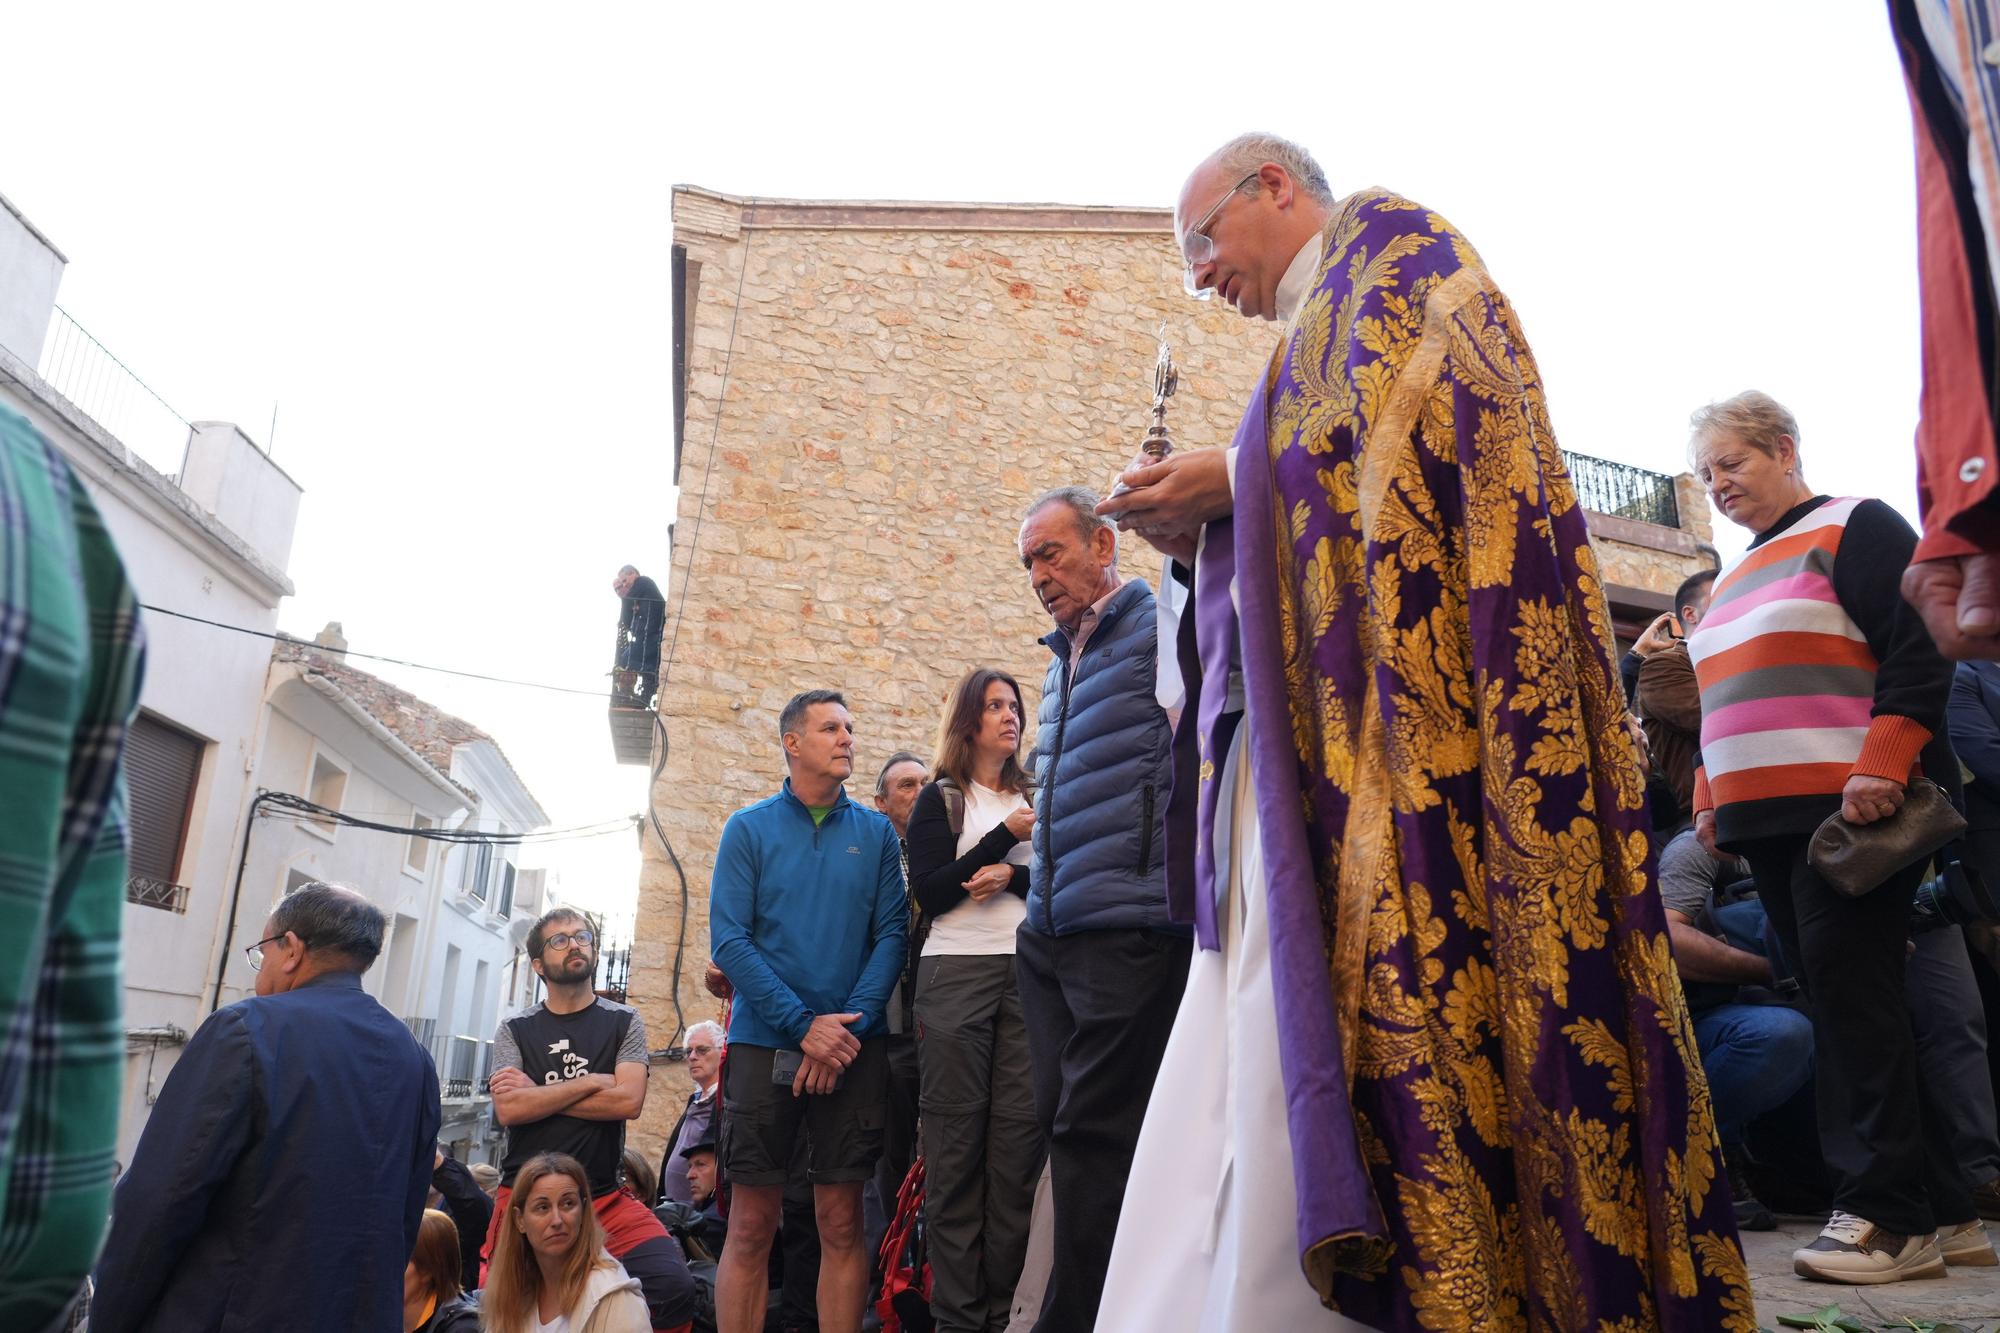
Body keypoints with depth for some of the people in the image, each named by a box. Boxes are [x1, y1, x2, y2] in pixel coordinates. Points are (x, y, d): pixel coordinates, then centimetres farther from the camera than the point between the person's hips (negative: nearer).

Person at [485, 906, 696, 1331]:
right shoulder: (514, 1030, 7)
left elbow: (628, 1101, -10)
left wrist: (537, 1095, -7)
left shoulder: (623, 1021, 5)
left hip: (606, 1197, -1)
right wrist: (592, 1082, -9)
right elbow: (508, 1109, -9)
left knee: (672, 1286, -22)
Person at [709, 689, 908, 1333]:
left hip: (854, 1046, 1)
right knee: (751, 1226, 2)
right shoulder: (748, 829, 4)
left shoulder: (877, 833, 9)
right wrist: (805, 1026, -13)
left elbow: (892, 935, 2)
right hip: (764, 1043, -1)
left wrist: (850, 1026, -12)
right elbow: (728, 941, -5)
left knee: (842, 1225, 4)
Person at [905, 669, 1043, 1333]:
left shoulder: (1034, 800, 20)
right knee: (957, 1142, -4)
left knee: (1019, 1137, -4)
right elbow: (930, 893, -4)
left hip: (1027, 975, 3)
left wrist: (1014, 878, -7)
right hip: (957, 975, -3)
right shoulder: (941, 799, 9)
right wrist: (1005, 837, -8)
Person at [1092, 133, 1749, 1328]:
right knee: (1237, 1095, 0)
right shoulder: (1322, 327, 33)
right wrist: (1206, 532, 12)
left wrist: (1235, 479, -4)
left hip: (1379, 735, -9)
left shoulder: (1388, 237, 11)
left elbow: (1422, 415, -10)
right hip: (1299, 750, 9)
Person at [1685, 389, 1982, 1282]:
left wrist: (1881, 766, -21)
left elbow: (1919, 649, -11)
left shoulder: (1853, 529, 0)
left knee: (1849, 988, -12)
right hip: (1767, 822, 8)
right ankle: (1939, 1208, 12)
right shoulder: (1735, 578, 24)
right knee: (1840, 1001, 5)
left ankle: (1887, 1209, -5)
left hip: (1851, 807, -8)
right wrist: (1710, 798, 17)